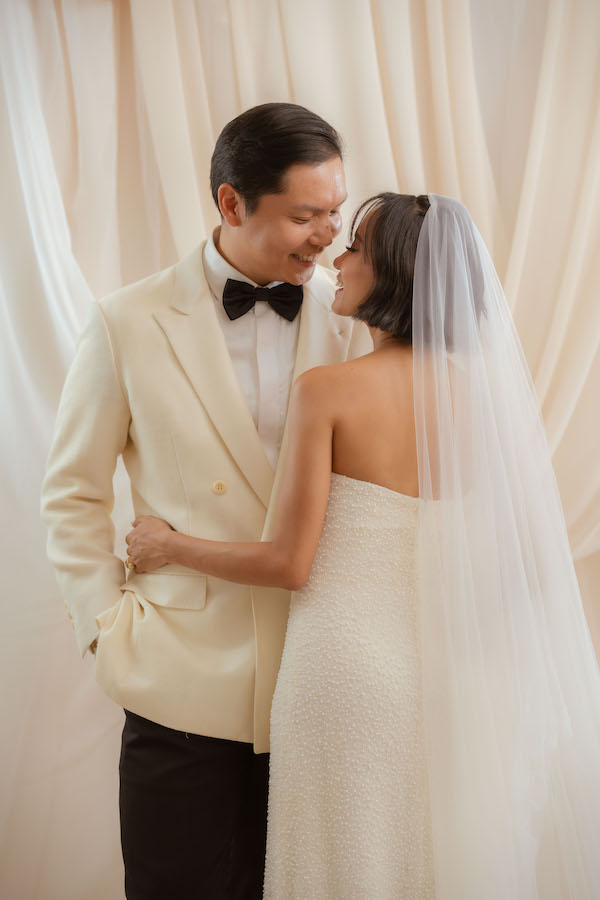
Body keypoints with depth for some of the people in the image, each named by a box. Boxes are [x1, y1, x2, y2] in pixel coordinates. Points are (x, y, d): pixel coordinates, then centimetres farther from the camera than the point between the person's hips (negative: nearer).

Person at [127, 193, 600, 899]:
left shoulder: (326, 390, -15)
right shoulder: (488, 387, -4)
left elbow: (289, 564, -14)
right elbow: (534, 554, -1)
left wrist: (172, 548, 2)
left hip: (348, 665, -4)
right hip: (445, 671, 4)